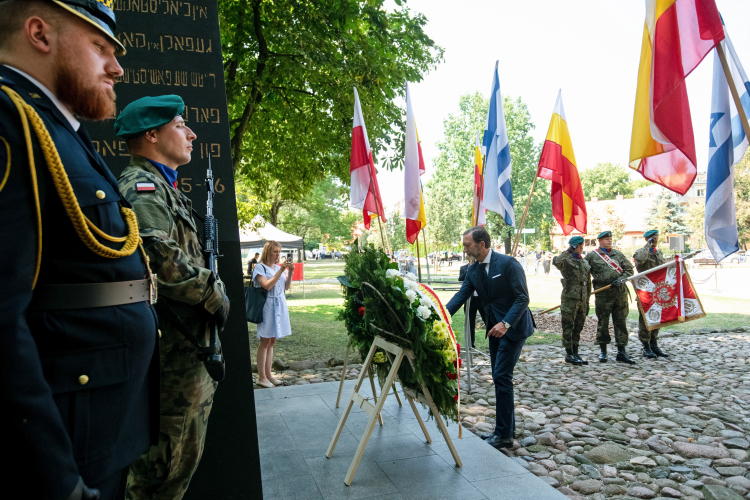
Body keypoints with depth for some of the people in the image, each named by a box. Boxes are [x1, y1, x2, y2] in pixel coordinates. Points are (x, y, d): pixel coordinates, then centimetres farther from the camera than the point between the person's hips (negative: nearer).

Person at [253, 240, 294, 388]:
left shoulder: (279, 267, 11)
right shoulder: (260, 267, -7)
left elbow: (286, 287, 11)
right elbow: (267, 285, -19)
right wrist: (281, 270, -20)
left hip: (279, 306, 6)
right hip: (267, 306, -6)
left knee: (272, 342, 11)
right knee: (265, 342, -2)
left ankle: (268, 374, 19)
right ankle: (261, 377, 7)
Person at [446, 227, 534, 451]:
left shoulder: (508, 264, -19)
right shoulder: (473, 270, 1)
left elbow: (523, 298, -18)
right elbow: (460, 296, -4)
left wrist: (505, 323, -29)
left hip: (513, 327, -7)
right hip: (495, 328, 7)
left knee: (501, 376, -9)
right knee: (500, 377, 13)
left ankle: (504, 435, 1)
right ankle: (507, 426, 26)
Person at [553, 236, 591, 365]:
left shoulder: (585, 262, 16)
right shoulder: (566, 260, -5)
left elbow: (588, 283, 19)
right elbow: (556, 262, -32)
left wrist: (587, 301, 16)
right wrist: (568, 252, -22)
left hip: (582, 300, 7)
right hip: (569, 298, -7)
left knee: (578, 328, 12)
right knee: (568, 327, -2)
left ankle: (575, 353, 21)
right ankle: (569, 354, 5)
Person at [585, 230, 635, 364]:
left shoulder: (618, 254, 12)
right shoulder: (591, 255, 3)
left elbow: (629, 269, 12)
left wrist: (621, 279, -7)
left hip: (620, 292, 3)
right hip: (603, 294, -3)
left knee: (621, 322, 5)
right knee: (602, 323, 3)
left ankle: (621, 352, 13)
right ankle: (603, 352, 15)